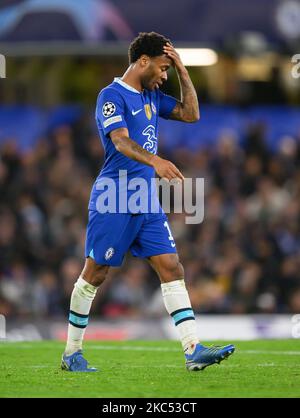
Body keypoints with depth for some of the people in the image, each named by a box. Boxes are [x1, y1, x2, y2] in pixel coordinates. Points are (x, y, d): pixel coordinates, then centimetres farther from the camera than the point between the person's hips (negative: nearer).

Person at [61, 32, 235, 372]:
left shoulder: (151, 96, 15)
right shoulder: (112, 95, -11)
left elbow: (191, 114, 21)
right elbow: (121, 141, -25)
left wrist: (182, 72, 10)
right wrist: (154, 161, -42)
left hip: (147, 201, 8)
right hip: (114, 201, -8)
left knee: (172, 269, -3)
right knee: (94, 274, 2)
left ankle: (193, 350, -9)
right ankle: (71, 353, 13)